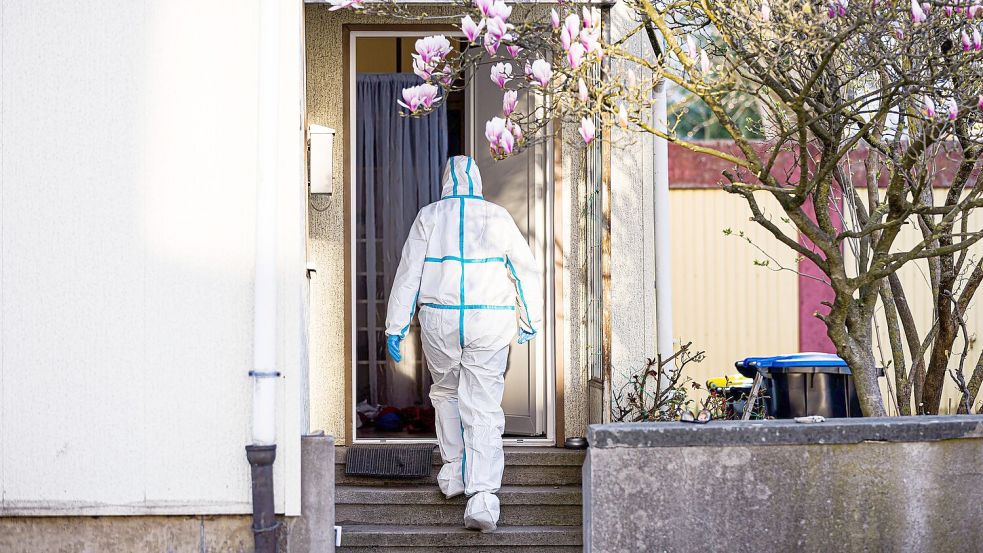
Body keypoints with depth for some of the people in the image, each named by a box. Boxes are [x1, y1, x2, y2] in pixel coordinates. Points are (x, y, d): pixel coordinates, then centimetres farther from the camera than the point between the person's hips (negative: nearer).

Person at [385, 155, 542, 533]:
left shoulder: (429, 217, 3)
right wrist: (530, 322, 19)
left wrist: (395, 327, 5)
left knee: (445, 392, 24)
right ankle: (483, 495, -13)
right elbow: (527, 270, 8)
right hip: (490, 323, 0)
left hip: (439, 320, 1)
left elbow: (408, 274, 1)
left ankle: (453, 472, 26)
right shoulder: (497, 217, 4)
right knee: (483, 408, -3)